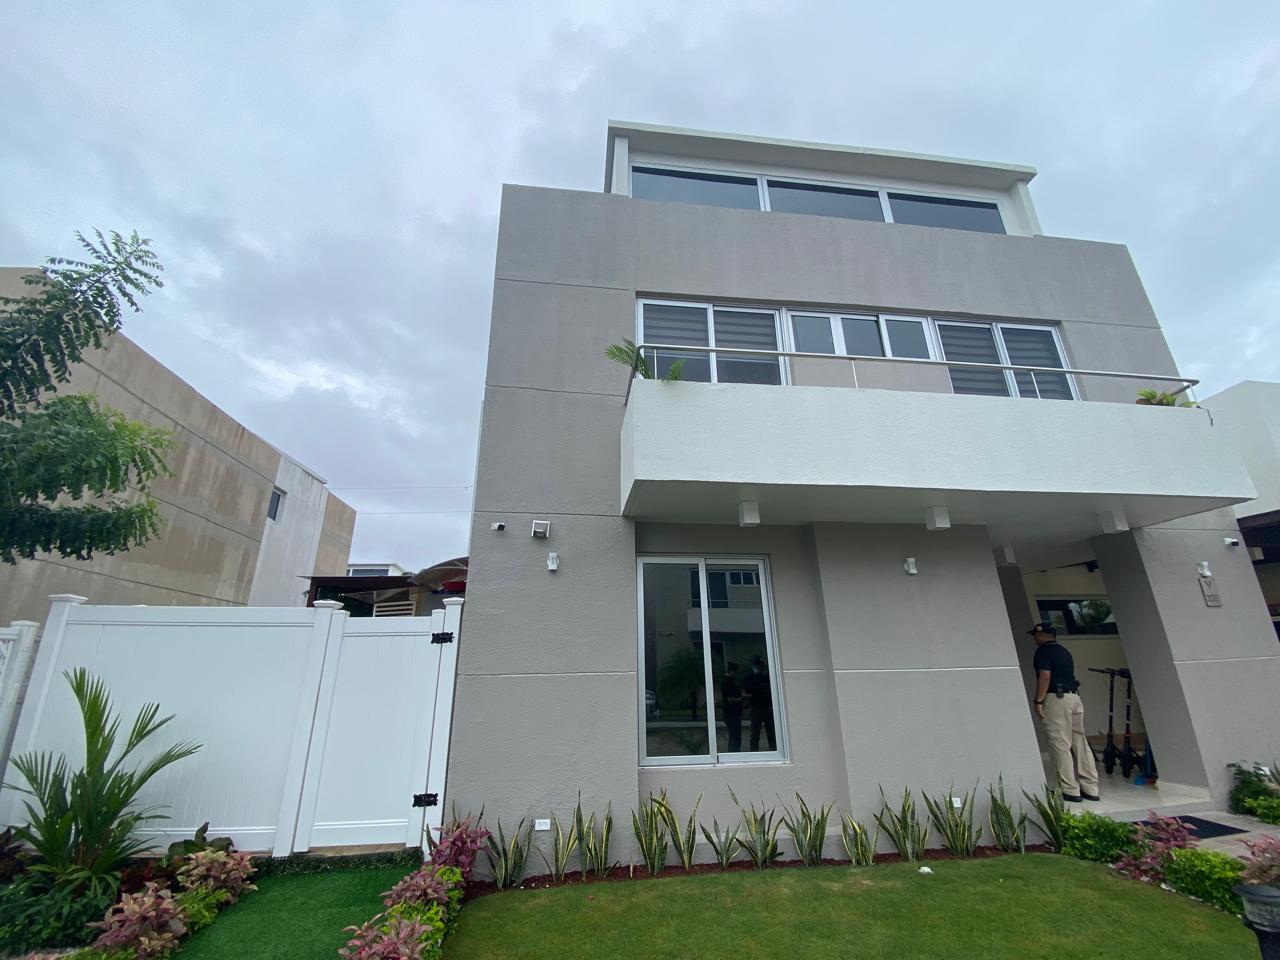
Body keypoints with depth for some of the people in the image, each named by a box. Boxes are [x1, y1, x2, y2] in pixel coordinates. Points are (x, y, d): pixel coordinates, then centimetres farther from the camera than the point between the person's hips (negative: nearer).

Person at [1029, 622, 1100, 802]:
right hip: (1074, 697, 9)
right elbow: (1068, 674, 20)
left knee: (1060, 745, -3)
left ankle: (1070, 791, 1)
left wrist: (1038, 702, -13)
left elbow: (1045, 676, -17)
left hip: (1056, 698, -9)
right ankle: (1090, 789, 15)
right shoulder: (1064, 651, 18)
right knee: (1080, 743, 11)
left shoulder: (1043, 651, -7)